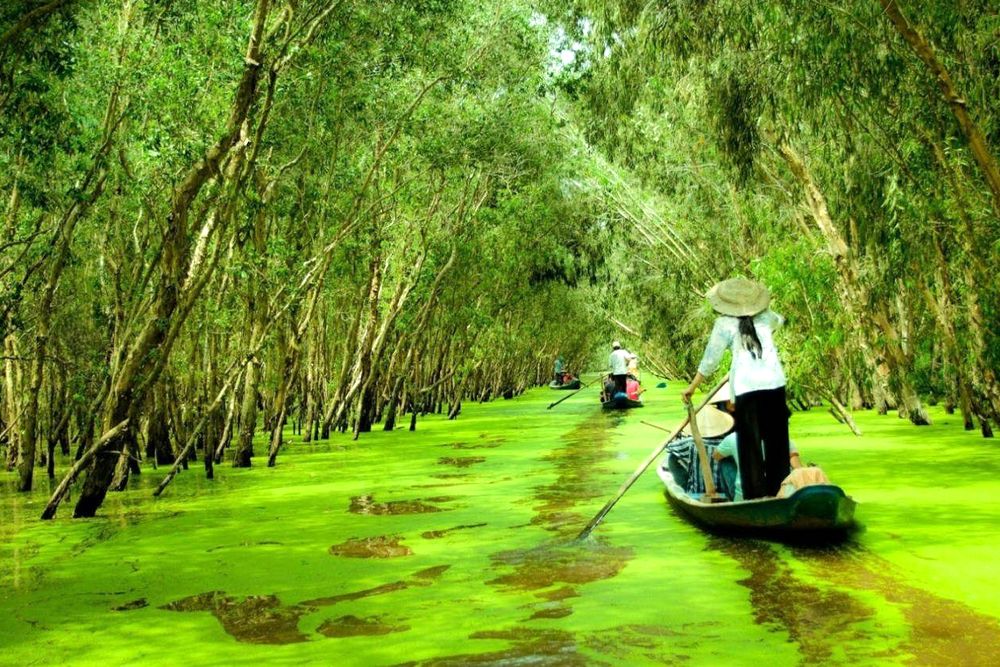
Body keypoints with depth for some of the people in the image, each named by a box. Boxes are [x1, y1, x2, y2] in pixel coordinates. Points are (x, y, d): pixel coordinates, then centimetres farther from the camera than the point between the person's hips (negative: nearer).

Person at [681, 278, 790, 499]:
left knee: (750, 443, 2)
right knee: (777, 439, 14)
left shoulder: (724, 324, -1)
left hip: (746, 387, -4)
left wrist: (692, 386, 7)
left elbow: (710, 359, -1)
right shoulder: (765, 317, 11)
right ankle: (779, 491, 20)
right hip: (774, 383, 4)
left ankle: (757, 495, 2)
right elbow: (779, 320, 36)